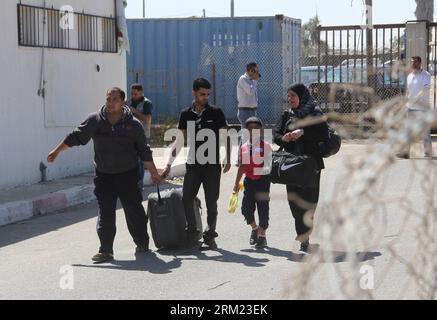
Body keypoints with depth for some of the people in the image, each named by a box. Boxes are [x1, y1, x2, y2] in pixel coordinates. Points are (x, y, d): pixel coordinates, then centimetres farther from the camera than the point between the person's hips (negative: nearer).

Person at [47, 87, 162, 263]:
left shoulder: (133, 124, -3)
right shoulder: (95, 120, -1)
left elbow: (144, 151, 4)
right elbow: (76, 137, 9)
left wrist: (154, 173, 6)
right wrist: (57, 151, 11)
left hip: (128, 175, -1)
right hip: (103, 175, 1)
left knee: (134, 210, 5)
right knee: (105, 213, -2)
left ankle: (142, 244, 24)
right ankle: (106, 250, 0)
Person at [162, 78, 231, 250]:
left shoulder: (216, 113, 0)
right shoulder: (186, 114, 5)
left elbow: (225, 137, 4)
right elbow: (179, 141, 8)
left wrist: (228, 160, -5)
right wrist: (169, 165, 5)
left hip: (212, 165, -2)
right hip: (193, 164, 2)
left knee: (211, 203, 3)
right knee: (186, 199, -6)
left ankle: (210, 236, 15)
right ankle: (192, 231, 9)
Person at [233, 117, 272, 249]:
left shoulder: (265, 146, -5)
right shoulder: (244, 147, 8)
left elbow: (268, 165, -5)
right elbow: (242, 166, 14)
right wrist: (237, 183, 14)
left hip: (262, 180, -4)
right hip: (249, 180, 4)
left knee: (262, 208, 1)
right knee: (246, 208, 1)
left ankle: (262, 235, 11)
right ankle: (255, 228, 27)